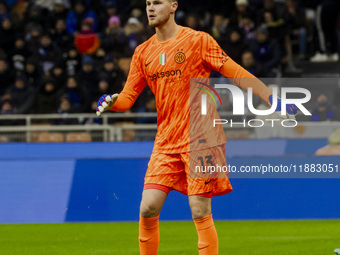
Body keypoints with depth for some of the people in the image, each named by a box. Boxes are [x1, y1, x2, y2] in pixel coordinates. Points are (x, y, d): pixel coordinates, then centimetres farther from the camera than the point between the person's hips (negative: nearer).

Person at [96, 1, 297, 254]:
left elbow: (236, 73, -2)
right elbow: (127, 98, 12)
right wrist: (111, 101, -10)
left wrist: (272, 99, -8)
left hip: (200, 137, -5)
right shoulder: (143, 52, 12)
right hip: (166, 141, 5)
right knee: (148, 209, -4)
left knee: (200, 212, -8)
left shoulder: (197, 40, -3)